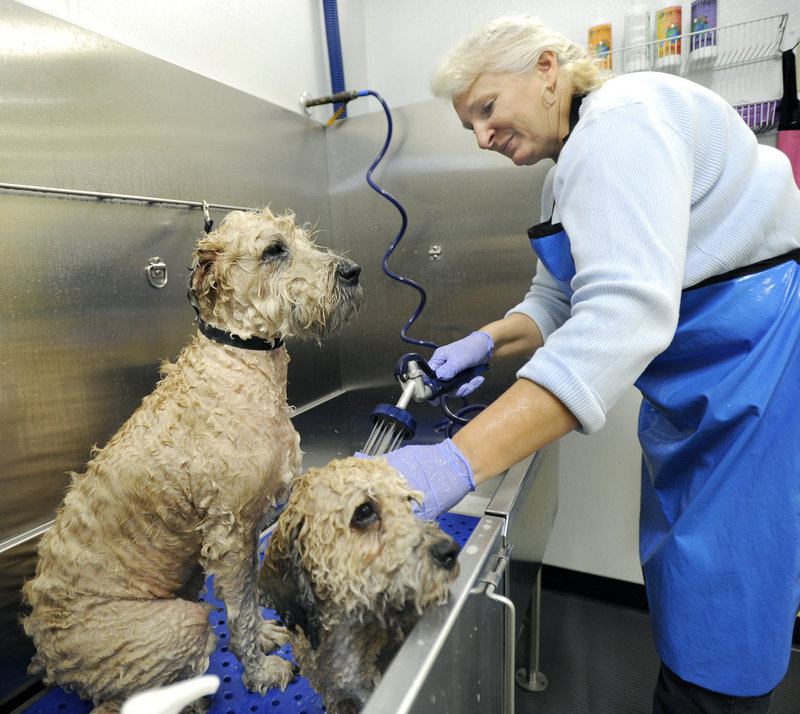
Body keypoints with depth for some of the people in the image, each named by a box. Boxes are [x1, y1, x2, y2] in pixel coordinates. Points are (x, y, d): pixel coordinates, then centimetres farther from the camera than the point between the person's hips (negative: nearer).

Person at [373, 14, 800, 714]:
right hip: (691, 385, 10)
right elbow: (559, 301, 15)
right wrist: (489, 340, -6)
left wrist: (458, 461, -38)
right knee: (676, 577, 19)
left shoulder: (623, 116, -19)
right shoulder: (568, 171, 13)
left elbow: (625, 312, -33)